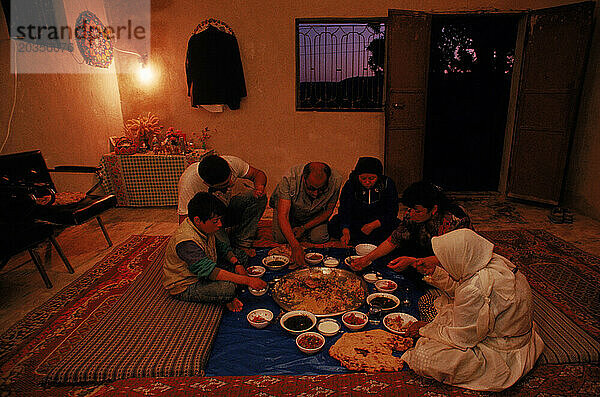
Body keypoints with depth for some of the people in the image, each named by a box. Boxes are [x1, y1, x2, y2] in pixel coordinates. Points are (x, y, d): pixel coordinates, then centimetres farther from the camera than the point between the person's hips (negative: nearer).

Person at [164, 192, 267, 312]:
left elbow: (220, 246, 11)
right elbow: (210, 272, -39)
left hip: (201, 273, 10)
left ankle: (227, 298, 0)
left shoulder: (204, 228, -6)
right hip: (185, 288, -9)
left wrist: (236, 263, -8)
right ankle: (227, 299, 2)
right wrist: (248, 281, -38)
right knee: (228, 288, -32)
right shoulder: (186, 242, -34)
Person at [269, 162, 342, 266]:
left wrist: (304, 228, -20)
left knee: (319, 238, -18)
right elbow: (282, 216, -39)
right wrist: (295, 246, -50)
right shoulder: (289, 179, -40)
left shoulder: (336, 181, -33)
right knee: (280, 237, -18)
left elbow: (328, 211, -15)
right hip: (290, 210, -1)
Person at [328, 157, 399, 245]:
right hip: (355, 221, 0)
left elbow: (392, 212, -11)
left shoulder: (388, 184, -12)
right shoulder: (350, 185, -12)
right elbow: (344, 210, -20)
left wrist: (374, 225, -27)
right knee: (333, 226, -24)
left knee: (398, 227, -29)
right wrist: (345, 231, -39)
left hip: (379, 222, 0)